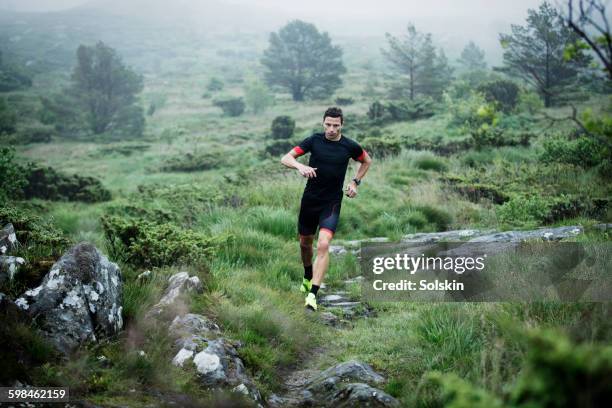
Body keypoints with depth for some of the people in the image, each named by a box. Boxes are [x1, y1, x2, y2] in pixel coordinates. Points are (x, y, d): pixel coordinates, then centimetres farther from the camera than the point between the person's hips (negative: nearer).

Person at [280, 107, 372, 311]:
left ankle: (312, 294, -20)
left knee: (323, 245, -19)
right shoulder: (314, 140, -5)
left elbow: (367, 161, 17)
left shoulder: (350, 146, -5)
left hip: (332, 202, -2)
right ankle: (308, 278, 45)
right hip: (309, 200, 2)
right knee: (305, 243, 16)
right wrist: (300, 166, -28)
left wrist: (355, 182, 5)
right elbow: (285, 158, -8)